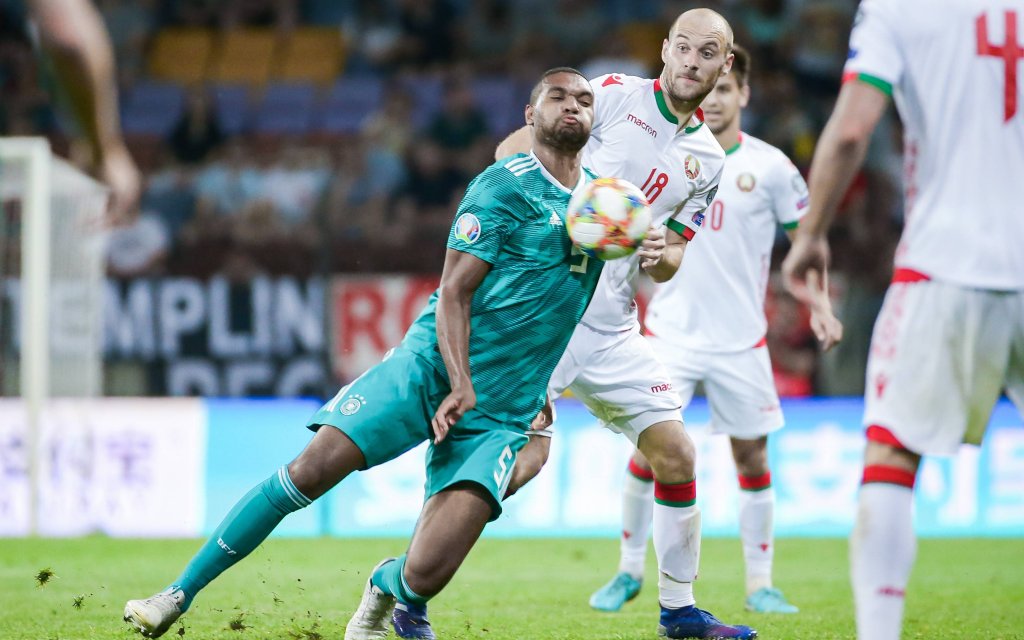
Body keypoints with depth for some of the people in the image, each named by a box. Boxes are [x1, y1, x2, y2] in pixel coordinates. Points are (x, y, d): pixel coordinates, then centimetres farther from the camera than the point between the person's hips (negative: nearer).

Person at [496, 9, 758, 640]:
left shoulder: (709, 161, 12)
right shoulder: (614, 95, -3)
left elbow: (670, 262, 15)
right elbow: (512, 151, -2)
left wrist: (660, 250, -8)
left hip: (612, 325, 6)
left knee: (676, 455, 3)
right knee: (527, 450, -18)